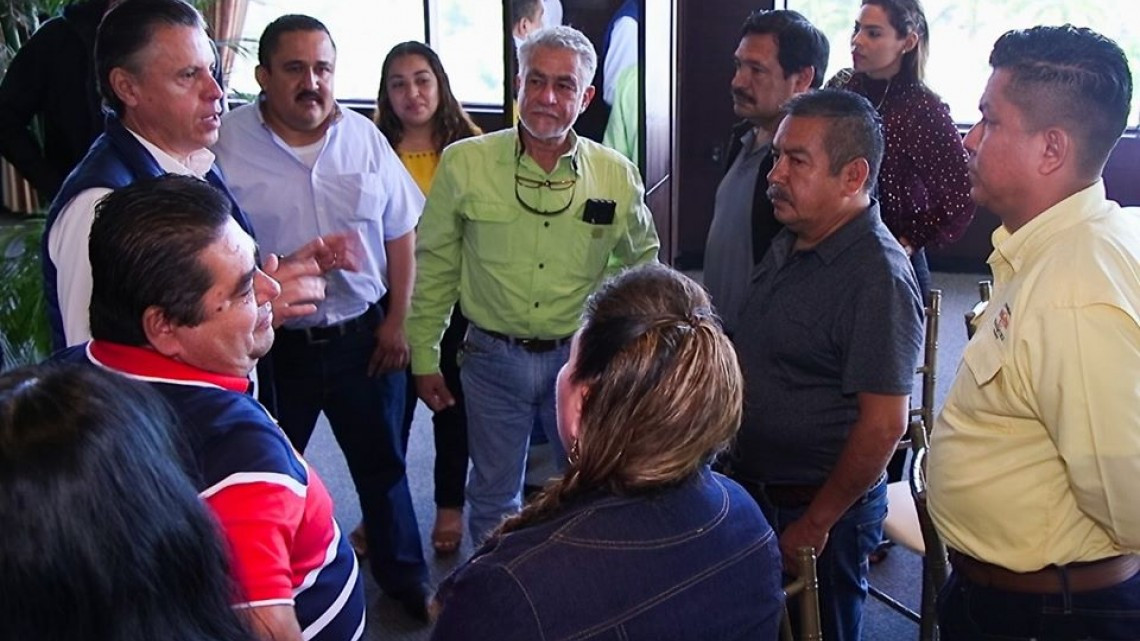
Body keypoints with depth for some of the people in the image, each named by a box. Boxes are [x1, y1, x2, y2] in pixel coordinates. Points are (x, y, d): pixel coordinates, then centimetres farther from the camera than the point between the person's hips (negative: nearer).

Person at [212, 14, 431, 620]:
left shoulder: (364, 137, -1)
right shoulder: (227, 143, -11)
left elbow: (400, 233, 6)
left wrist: (396, 320, 3)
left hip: (363, 337, 3)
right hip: (272, 344, -2)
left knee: (382, 466, 18)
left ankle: (404, 579, 38)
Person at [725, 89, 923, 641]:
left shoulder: (877, 275, -23)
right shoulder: (789, 244, 5)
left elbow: (883, 424, -24)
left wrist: (815, 524, -17)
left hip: (820, 511, -8)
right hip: (751, 489, 8)